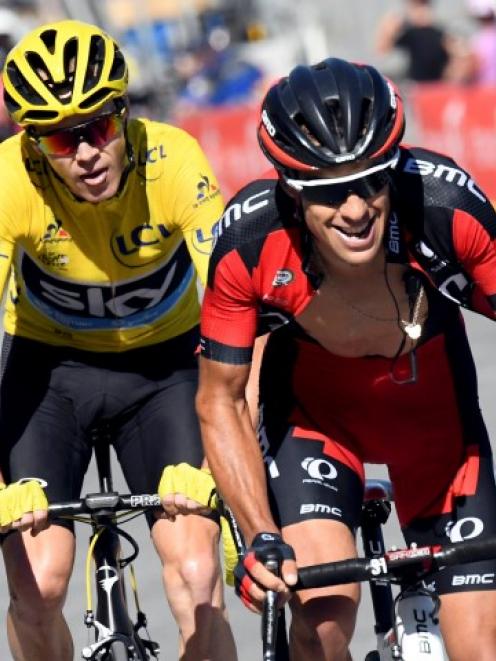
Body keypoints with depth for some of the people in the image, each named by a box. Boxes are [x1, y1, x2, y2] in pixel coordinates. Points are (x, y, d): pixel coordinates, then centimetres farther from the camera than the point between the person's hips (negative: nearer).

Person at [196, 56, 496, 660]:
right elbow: (220, 400, -18)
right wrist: (260, 539, -28)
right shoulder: (249, 241, -31)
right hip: (313, 406, -1)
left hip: (432, 406, 1)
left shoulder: (446, 203, -34)